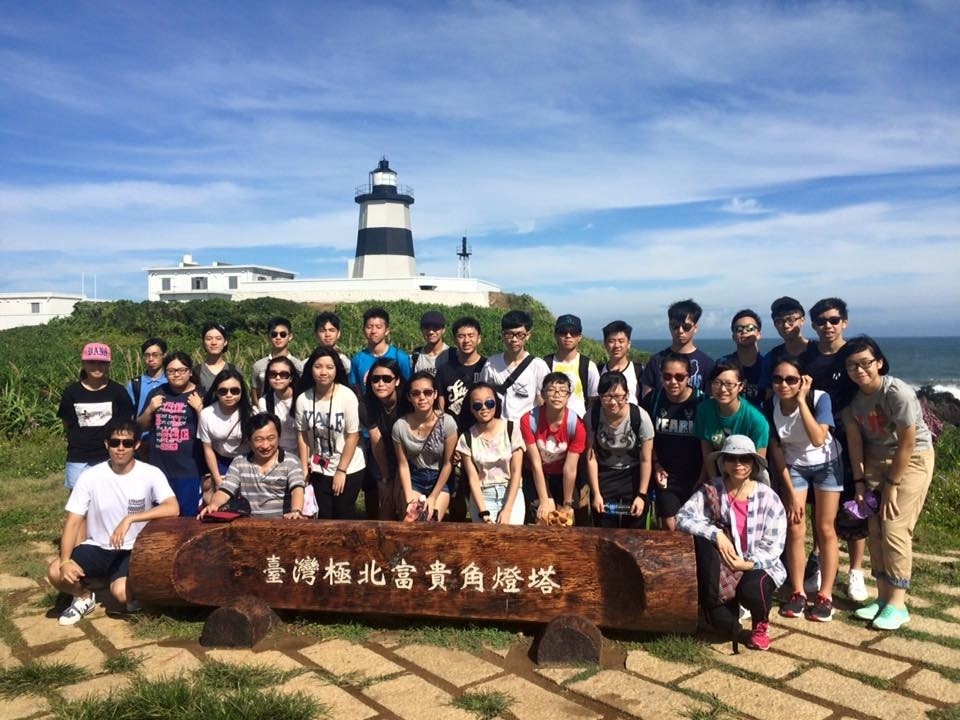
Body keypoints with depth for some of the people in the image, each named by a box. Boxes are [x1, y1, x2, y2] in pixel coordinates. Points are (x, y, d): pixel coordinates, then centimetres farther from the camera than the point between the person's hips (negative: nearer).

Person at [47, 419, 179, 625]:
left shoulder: (151, 474, -14)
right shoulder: (90, 476, -9)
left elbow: (173, 508, -27)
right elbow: (73, 522, -8)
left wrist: (130, 518, -34)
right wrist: (65, 561, -22)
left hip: (132, 551, -2)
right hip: (97, 547, 3)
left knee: (122, 592, -28)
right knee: (56, 573, -22)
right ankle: (84, 597, 12)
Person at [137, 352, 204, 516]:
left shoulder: (200, 395, -3)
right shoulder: (157, 393, 9)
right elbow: (141, 426, 16)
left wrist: (199, 409, -19)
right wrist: (149, 409, -2)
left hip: (189, 470, -4)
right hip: (159, 468, 4)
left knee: (188, 516, 3)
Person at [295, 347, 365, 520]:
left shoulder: (347, 396, -18)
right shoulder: (303, 399, -9)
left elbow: (353, 436, -15)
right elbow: (302, 434, 1)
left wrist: (341, 471, -13)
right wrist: (304, 467, 1)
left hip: (349, 470, -3)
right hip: (319, 470, 3)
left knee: (342, 517, 7)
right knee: (323, 517, 12)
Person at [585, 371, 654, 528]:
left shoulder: (640, 417, -23)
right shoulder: (592, 417, -19)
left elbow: (646, 460, -14)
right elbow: (591, 458, -10)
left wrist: (642, 495, -12)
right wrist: (596, 493, -10)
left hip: (634, 475, -1)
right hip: (604, 475, 1)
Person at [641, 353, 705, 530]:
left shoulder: (701, 401, -12)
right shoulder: (653, 400, -5)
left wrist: (703, 478, -8)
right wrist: (656, 464, 0)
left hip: (695, 476, -1)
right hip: (666, 475, 1)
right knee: (669, 526, -1)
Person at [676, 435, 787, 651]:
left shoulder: (768, 498, -5)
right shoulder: (710, 491, -5)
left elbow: (774, 545, -8)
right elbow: (682, 517, -16)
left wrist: (749, 563, -23)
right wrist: (716, 534, -28)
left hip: (758, 567, 1)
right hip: (722, 569, 0)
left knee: (752, 591, -32)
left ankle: (761, 624, 4)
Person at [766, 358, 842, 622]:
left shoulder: (819, 398, -25)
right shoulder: (771, 406, -18)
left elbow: (818, 439, -38)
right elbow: (776, 449, -10)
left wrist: (801, 399, -37)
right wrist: (791, 491, -8)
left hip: (826, 464, -2)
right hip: (793, 466, 2)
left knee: (825, 529, 0)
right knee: (795, 530, -2)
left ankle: (825, 596, 9)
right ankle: (798, 593, 12)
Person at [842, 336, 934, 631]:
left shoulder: (898, 393, -25)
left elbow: (907, 443, -20)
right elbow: (854, 440, -2)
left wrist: (892, 485, -15)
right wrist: (859, 481, -4)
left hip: (912, 458, -5)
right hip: (876, 458, 5)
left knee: (894, 528, -10)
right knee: (875, 528, 2)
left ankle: (897, 605, -1)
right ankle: (883, 597, 13)